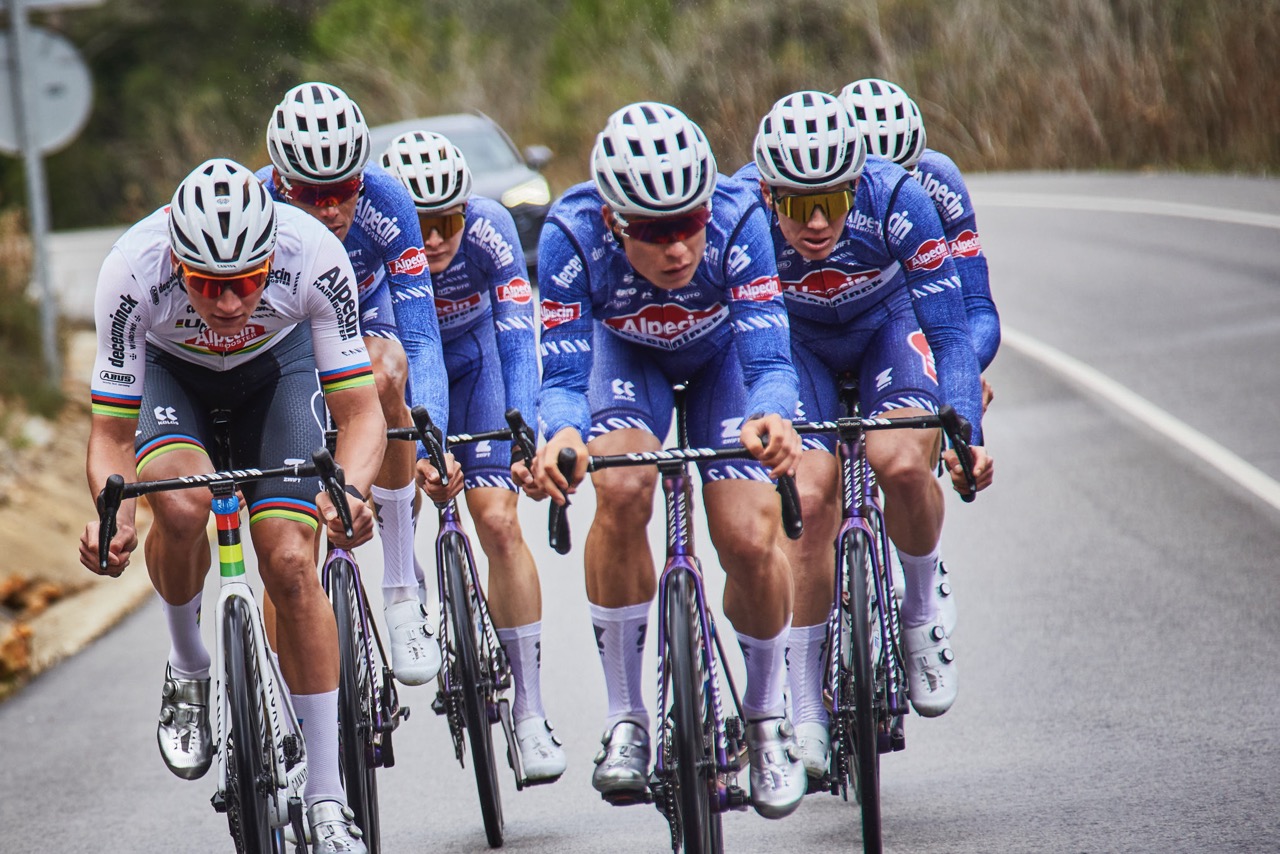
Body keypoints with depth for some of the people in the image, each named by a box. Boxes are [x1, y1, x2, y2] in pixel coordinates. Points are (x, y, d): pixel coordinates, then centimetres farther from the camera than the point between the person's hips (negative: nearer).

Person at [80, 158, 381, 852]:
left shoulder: (314, 256, -36)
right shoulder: (131, 272, -36)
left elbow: (358, 412, -29)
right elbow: (113, 431, -26)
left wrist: (351, 491, -49)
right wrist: (112, 513, -46)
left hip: (278, 362, 0)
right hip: (171, 371, 0)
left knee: (289, 561, -15)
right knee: (180, 504, -32)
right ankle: (187, 670, -2)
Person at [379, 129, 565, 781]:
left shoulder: (489, 231, -30)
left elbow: (518, 344, -33)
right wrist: (414, 452, -48)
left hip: (470, 364, 0)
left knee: (499, 523, -12)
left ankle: (530, 716, -10)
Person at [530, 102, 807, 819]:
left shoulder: (738, 221, -37)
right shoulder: (573, 235, -36)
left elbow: (768, 361, -40)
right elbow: (562, 376, -34)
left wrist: (773, 418, -62)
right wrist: (562, 435, -57)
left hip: (721, 353, 0)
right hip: (624, 350, 0)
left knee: (751, 540, -17)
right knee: (622, 491, -30)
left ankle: (768, 718, 12)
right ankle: (626, 720, -15)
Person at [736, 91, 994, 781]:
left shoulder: (895, 200, -34)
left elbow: (950, 330, -26)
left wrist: (966, 432, -37)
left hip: (890, 324, 0)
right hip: (797, 340, 1)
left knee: (900, 462, -29)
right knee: (807, 496, -19)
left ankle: (922, 616, 0)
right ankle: (806, 711, -7)